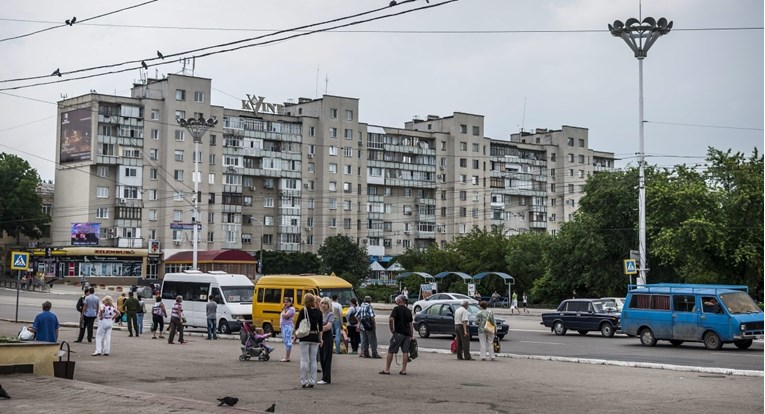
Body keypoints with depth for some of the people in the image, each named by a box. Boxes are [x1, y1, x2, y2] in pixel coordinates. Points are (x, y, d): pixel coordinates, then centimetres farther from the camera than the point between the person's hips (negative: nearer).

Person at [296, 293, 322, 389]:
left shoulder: (303, 311, -8)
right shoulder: (318, 312, 2)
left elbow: (298, 325, -7)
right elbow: (320, 327, 7)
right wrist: (320, 338, 16)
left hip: (305, 338, -3)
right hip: (315, 337, 3)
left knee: (304, 360, 2)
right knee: (313, 360, 9)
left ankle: (304, 381, 1)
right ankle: (312, 381, 9)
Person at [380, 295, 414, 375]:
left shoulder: (396, 309, -5)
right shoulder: (408, 311, 14)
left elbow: (391, 319, -19)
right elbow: (411, 324, 15)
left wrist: (392, 330, -7)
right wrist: (411, 336, 18)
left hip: (398, 333, -6)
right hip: (407, 334, 6)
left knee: (391, 351, 0)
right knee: (405, 352, 5)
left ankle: (387, 369, 0)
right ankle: (403, 370, 3)